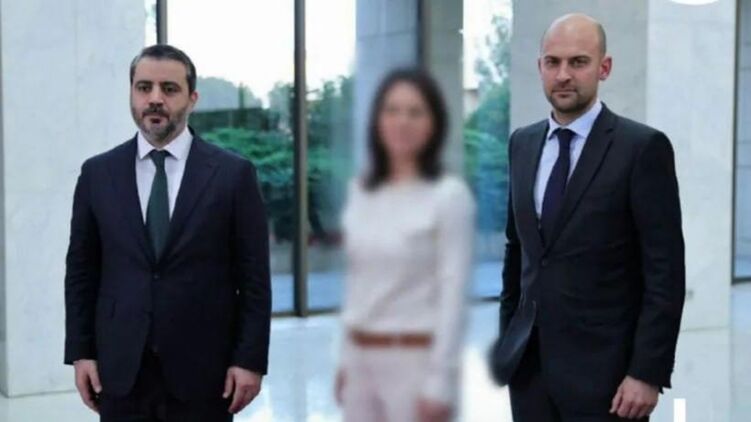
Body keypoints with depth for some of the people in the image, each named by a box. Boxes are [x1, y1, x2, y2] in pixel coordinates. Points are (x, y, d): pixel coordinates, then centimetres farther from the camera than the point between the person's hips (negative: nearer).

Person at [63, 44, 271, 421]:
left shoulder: (233, 174, -2)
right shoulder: (98, 173, 6)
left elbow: (253, 277, -2)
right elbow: (81, 271, 9)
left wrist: (250, 360, -7)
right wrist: (80, 352, 2)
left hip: (201, 371, -2)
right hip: (120, 371, 2)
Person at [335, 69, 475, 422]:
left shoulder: (449, 195, -11)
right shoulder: (360, 191, 7)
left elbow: (453, 296, -13)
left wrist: (440, 383, -16)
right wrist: (346, 359, 13)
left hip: (416, 359, -6)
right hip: (361, 359, 6)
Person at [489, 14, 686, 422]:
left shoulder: (642, 147, -9)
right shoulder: (522, 143, 9)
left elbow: (665, 272, -11)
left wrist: (647, 373, -15)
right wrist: (506, 338, 14)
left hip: (602, 369, -5)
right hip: (528, 363, 5)